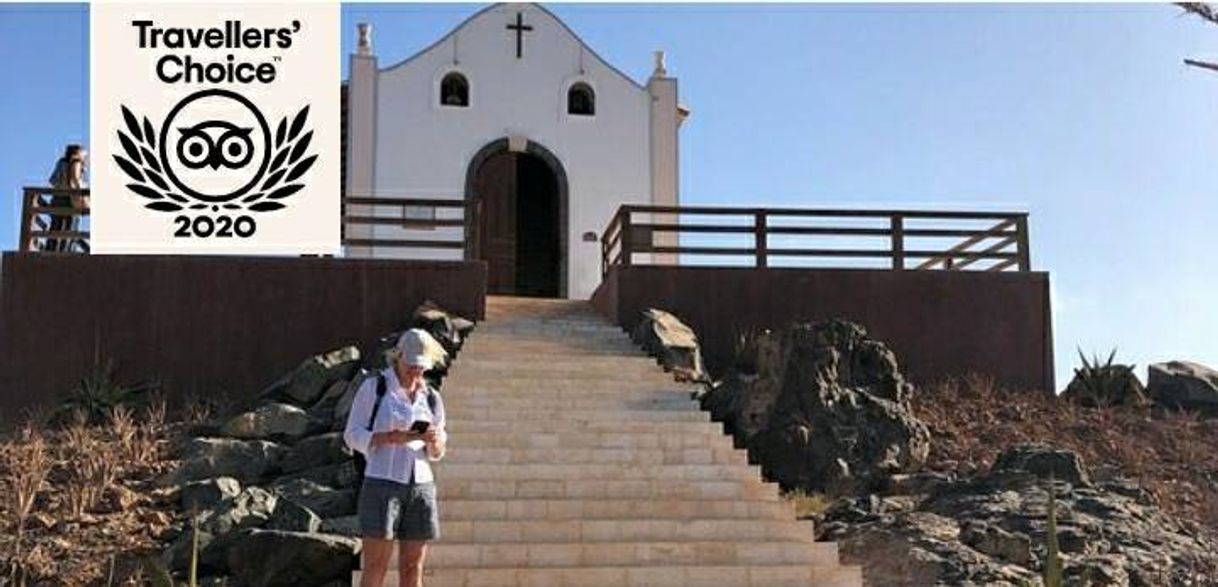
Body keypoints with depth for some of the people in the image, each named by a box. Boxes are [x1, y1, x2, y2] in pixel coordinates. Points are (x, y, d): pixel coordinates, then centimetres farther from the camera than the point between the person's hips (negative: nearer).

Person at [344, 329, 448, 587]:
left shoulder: (431, 398, 12)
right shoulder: (374, 387, -1)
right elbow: (353, 435, -2)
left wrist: (434, 441, -8)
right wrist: (390, 437, -19)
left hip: (421, 486, 4)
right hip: (382, 484, -4)